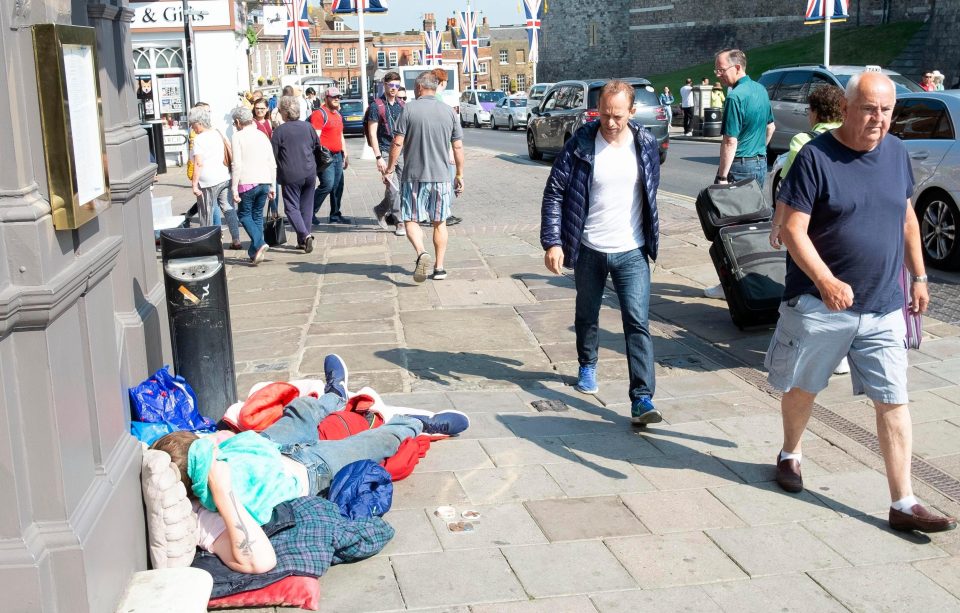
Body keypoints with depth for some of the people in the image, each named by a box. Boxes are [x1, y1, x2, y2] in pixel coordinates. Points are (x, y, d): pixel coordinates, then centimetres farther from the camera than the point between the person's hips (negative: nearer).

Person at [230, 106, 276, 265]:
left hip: (247, 182, -5)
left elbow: (237, 165, -12)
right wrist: (272, 186, 17)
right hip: (264, 181, 5)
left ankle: (259, 244, -15)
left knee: (245, 215, 5)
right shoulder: (262, 135, 12)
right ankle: (254, 252, 13)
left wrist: (234, 188, -9)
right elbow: (272, 164, 12)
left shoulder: (238, 136, -5)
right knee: (258, 216, 13)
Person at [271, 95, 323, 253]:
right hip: (310, 173, 4)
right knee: (306, 206, 12)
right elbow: (318, 148, 13)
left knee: (291, 207, 2)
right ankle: (303, 240, 15)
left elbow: (273, 155, -6)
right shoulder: (308, 127, 5)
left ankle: (305, 235, -17)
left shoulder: (279, 130, -8)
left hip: (290, 176, -4)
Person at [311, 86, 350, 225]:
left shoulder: (338, 115, 20)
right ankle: (310, 212, -5)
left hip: (337, 156, 9)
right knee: (327, 184, -16)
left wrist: (345, 155, 25)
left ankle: (335, 215, 17)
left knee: (338, 186, 9)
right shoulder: (320, 114, -9)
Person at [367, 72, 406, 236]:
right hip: (386, 152, -5)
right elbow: (372, 133, -7)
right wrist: (379, 157, -14)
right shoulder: (376, 106, -4)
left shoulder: (402, 105, 13)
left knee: (402, 187, 3)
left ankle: (381, 210, 22)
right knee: (393, 187, -10)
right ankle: (399, 222, 3)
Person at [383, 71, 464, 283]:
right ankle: (439, 267, 13)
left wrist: (390, 167, 4)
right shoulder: (448, 111, 4)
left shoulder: (409, 109, -6)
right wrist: (459, 175, 13)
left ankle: (421, 252, -19)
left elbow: (398, 143, -9)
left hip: (413, 175, -3)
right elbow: (458, 147, 4)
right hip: (441, 176, 3)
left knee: (411, 220, 6)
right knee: (439, 223, 13)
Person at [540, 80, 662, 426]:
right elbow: (554, 193, -8)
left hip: (632, 252, 0)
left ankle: (642, 399, -10)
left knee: (638, 323, -9)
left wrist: (651, 236, 18)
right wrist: (552, 242, -16)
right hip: (589, 251, 0)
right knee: (587, 315, 19)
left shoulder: (646, 145, -2)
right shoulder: (580, 145, -10)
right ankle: (587, 366, 46)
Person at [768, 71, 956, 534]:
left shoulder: (896, 153, 5)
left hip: (884, 307, 4)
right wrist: (826, 281, -29)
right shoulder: (815, 158, -12)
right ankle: (790, 455, 41)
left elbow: (907, 218, 17)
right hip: (820, 303, -4)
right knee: (803, 387, 14)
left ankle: (903, 504, 8)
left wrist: (918, 276, 15)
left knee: (893, 401, 2)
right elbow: (793, 230, -16)